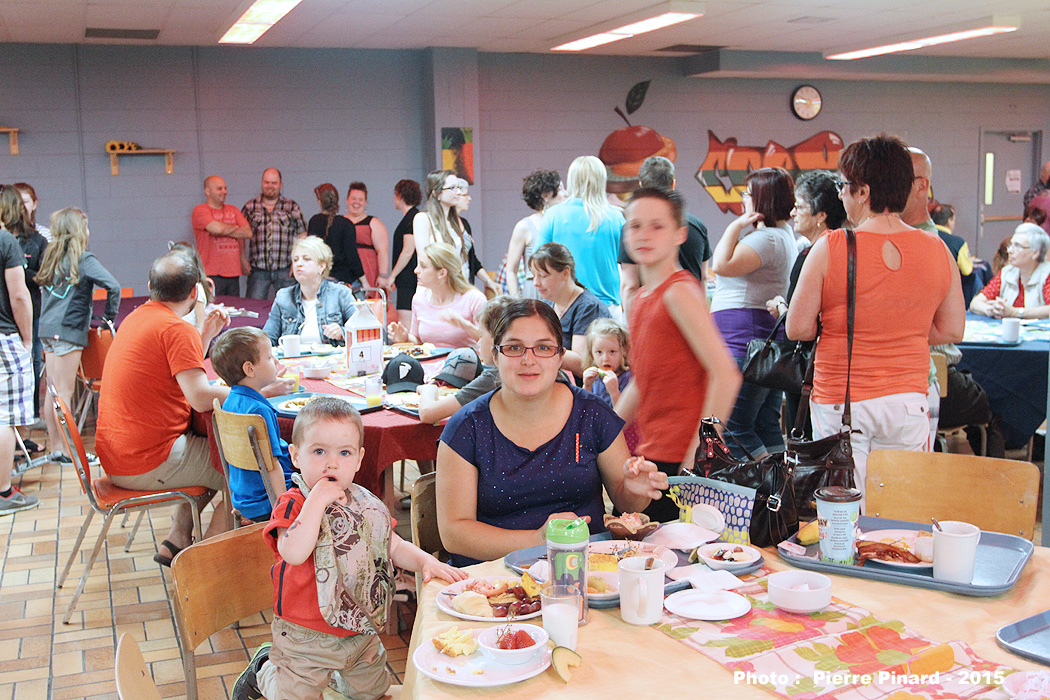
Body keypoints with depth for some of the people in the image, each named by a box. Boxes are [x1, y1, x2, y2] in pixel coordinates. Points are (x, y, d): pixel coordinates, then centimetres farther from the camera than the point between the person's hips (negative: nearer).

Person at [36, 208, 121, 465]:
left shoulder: (51, 257, 11)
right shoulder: (84, 260, -10)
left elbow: (44, 286, 18)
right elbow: (113, 286, -20)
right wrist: (109, 316, -7)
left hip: (48, 329, 7)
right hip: (68, 330, -7)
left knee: (54, 392, 11)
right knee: (64, 393, -4)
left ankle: (55, 448, 18)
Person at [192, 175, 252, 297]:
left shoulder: (233, 210, 18)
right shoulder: (200, 210, 1)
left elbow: (248, 232, 5)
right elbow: (217, 228, -16)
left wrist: (224, 230, -5)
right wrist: (235, 227, 3)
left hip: (233, 273, 5)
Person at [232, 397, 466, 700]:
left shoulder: (366, 506, 0)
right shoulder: (292, 505, -19)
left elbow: (393, 546, 11)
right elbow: (293, 553, -37)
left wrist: (427, 562, -7)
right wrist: (317, 499, -35)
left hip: (360, 631, 6)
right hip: (306, 639, -6)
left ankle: (327, 673, 40)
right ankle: (263, 671, 29)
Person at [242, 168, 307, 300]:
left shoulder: (292, 207, 8)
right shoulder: (250, 207, 10)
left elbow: (302, 236, 8)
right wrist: (243, 260, 4)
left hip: (285, 270, 0)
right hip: (257, 270, 0)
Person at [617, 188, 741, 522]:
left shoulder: (680, 292, -13)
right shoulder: (643, 297, 14)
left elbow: (726, 375, -20)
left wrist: (698, 454, -19)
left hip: (678, 460, -8)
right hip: (650, 454, 8)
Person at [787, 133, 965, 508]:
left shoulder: (830, 248, -12)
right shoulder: (938, 251, -1)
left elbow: (798, 329, -9)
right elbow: (952, 330, 7)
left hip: (842, 402, -3)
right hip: (908, 399, 3)